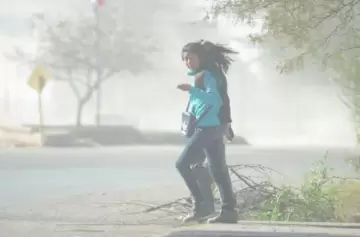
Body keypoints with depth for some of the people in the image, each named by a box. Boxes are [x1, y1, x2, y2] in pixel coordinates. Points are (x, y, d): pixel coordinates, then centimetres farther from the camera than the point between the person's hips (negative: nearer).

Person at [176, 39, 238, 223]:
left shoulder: (206, 75, -10)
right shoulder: (199, 75, 18)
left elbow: (213, 98, -26)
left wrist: (191, 90, -33)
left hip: (207, 127, -10)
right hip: (213, 128, 10)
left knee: (182, 164, -8)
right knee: (218, 170, 7)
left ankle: (200, 205, -8)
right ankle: (229, 210, 5)